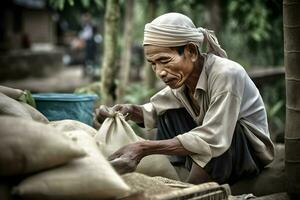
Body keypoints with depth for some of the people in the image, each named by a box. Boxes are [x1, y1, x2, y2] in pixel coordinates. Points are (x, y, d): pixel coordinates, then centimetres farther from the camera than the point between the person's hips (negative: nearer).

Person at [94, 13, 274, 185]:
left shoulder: (226, 74, -30)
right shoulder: (183, 75, -9)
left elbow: (212, 140, -36)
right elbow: (154, 111, 6)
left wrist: (145, 148, -39)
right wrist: (131, 111, -18)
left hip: (251, 151, -7)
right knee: (168, 114, -1)